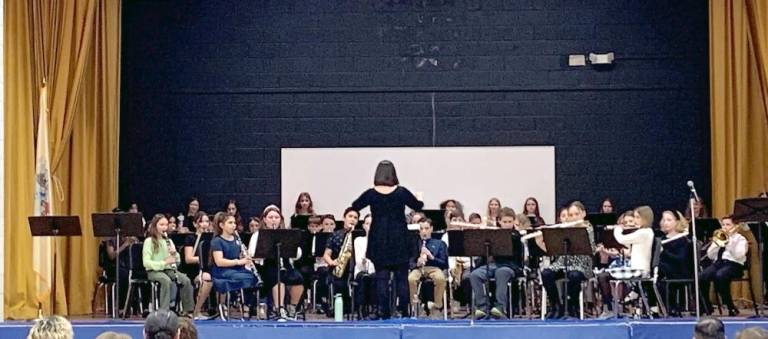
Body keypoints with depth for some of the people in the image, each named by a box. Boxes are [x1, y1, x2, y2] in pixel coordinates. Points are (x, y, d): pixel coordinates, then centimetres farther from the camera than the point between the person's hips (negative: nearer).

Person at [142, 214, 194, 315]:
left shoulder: (168, 241, 14)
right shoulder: (149, 241, -4)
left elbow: (177, 262, 12)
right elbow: (146, 262, -14)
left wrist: (174, 254, -10)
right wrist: (164, 263, -23)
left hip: (169, 269, 5)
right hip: (154, 271, -5)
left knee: (186, 280, -22)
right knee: (167, 281, -37)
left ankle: (188, 310, -15)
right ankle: (163, 311, -36)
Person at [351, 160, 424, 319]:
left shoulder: (371, 194, -7)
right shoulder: (402, 192, -8)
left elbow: (354, 206, 10)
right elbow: (418, 206, 9)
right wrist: (419, 200, 30)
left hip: (379, 242, 0)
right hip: (399, 241, 0)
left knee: (381, 278, 5)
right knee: (401, 278, 7)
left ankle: (384, 312, 2)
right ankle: (404, 312, 7)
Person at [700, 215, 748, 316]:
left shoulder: (740, 239, 9)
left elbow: (739, 255, -10)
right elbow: (710, 256, 12)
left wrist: (731, 239, -9)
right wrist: (717, 243, -1)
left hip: (733, 264, -4)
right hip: (718, 263, 4)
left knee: (719, 276, -38)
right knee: (702, 277, -27)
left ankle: (732, 308, -25)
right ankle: (706, 307, -12)